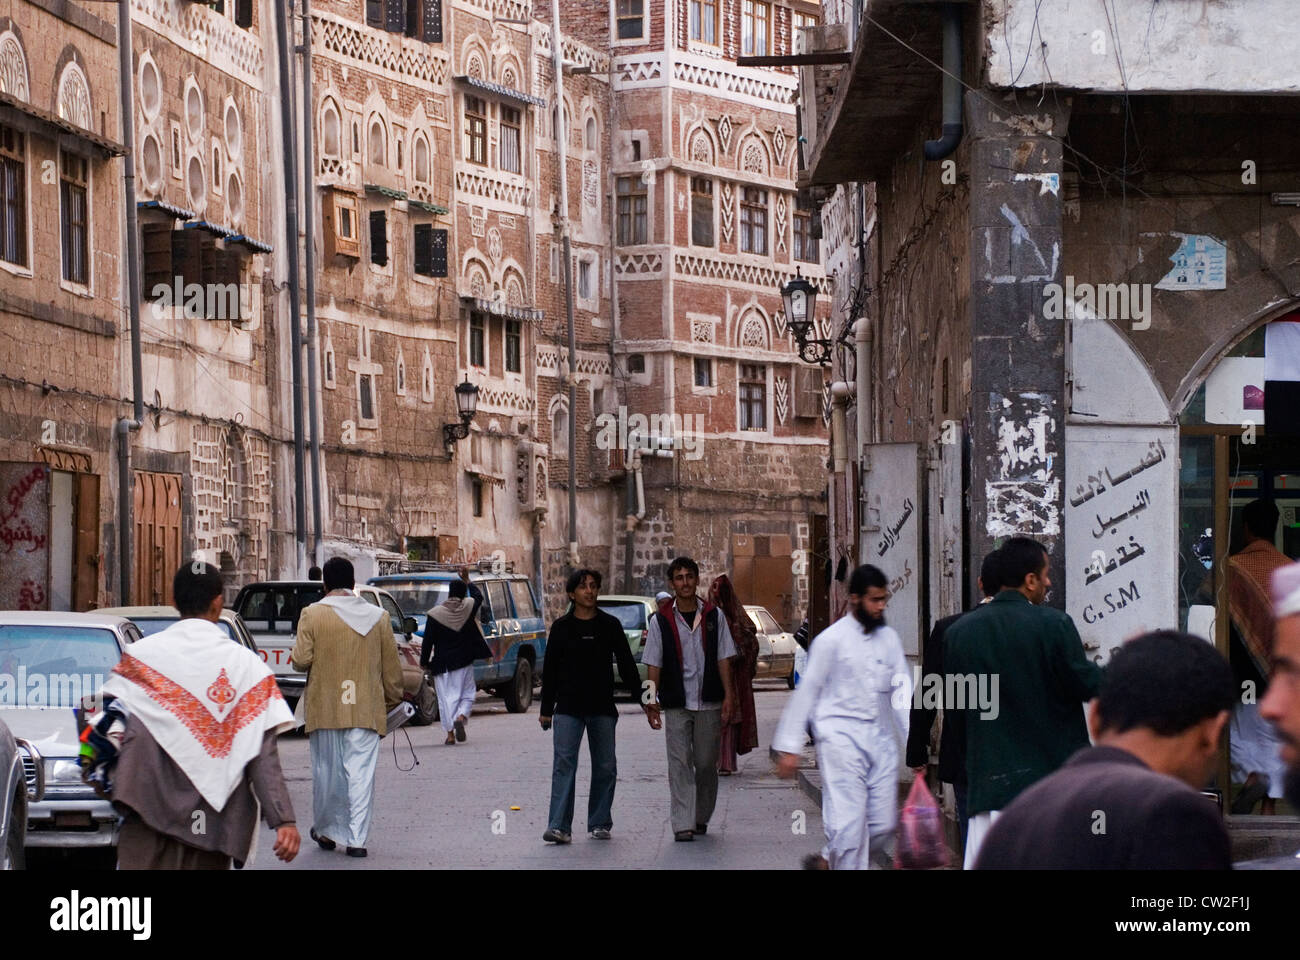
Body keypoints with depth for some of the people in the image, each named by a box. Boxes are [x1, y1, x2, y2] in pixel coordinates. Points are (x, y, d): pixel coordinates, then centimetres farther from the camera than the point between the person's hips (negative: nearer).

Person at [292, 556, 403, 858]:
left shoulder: (313, 615, -6)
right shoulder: (378, 617, 3)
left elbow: (301, 660, -9)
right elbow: (391, 667, 7)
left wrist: (296, 652, 14)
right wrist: (392, 700, 19)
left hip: (324, 708, -1)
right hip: (366, 709, 1)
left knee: (326, 773, 12)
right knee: (361, 773, 1)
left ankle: (326, 831, 24)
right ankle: (356, 839, -2)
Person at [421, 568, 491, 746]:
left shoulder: (435, 614, -7)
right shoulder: (468, 607, -3)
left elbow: (428, 641, -5)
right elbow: (478, 596, 22)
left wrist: (424, 661, 6)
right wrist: (467, 580, 31)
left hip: (442, 664, -1)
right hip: (464, 662, 1)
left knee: (446, 697, 5)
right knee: (467, 693, 13)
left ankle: (450, 733, 1)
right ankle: (461, 717, -15)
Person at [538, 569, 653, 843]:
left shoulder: (610, 625, 6)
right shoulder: (561, 627, 4)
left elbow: (627, 666, 10)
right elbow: (550, 671, 8)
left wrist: (643, 701, 6)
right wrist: (546, 710, 6)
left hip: (602, 708, 2)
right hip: (568, 708, -2)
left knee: (605, 767, 4)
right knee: (564, 764, -11)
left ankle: (599, 824, 15)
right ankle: (559, 827, -15)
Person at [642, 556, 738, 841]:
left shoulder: (713, 616, 5)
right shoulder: (660, 620, 2)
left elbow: (723, 658, 6)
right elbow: (653, 664, 2)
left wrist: (728, 695, -1)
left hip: (709, 701, 1)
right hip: (676, 704, -1)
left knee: (706, 763, 7)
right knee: (679, 764, -7)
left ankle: (701, 817, 23)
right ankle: (683, 824, -9)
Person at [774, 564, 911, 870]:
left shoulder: (889, 638, 10)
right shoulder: (832, 639, -4)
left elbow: (902, 694, 10)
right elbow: (806, 692, -2)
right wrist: (789, 747, -5)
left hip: (879, 738, 5)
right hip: (841, 737, -5)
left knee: (884, 823, 5)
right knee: (848, 823, -11)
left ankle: (828, 862, 25)